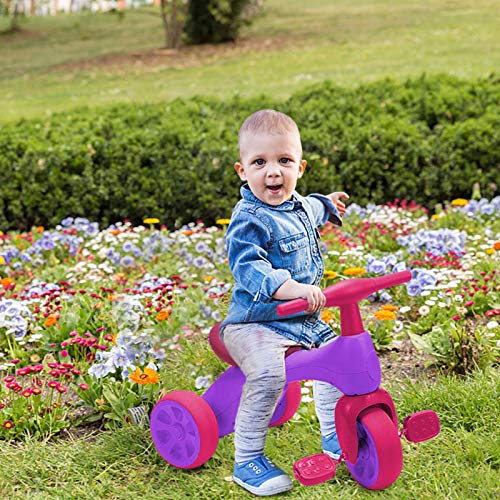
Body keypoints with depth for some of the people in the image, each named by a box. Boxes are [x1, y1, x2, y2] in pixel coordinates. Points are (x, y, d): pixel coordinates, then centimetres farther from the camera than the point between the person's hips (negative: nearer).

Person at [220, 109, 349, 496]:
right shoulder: (249, 220, -20)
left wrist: (327, 205, 56)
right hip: (256, 323, -9)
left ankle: (334, 438, 32)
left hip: (304, 321, 9)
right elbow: (249, 269, -32)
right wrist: (292, 289, -46)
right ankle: (247, 461, -19)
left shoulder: (300, 207, 8)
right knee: (268, 372, -32)